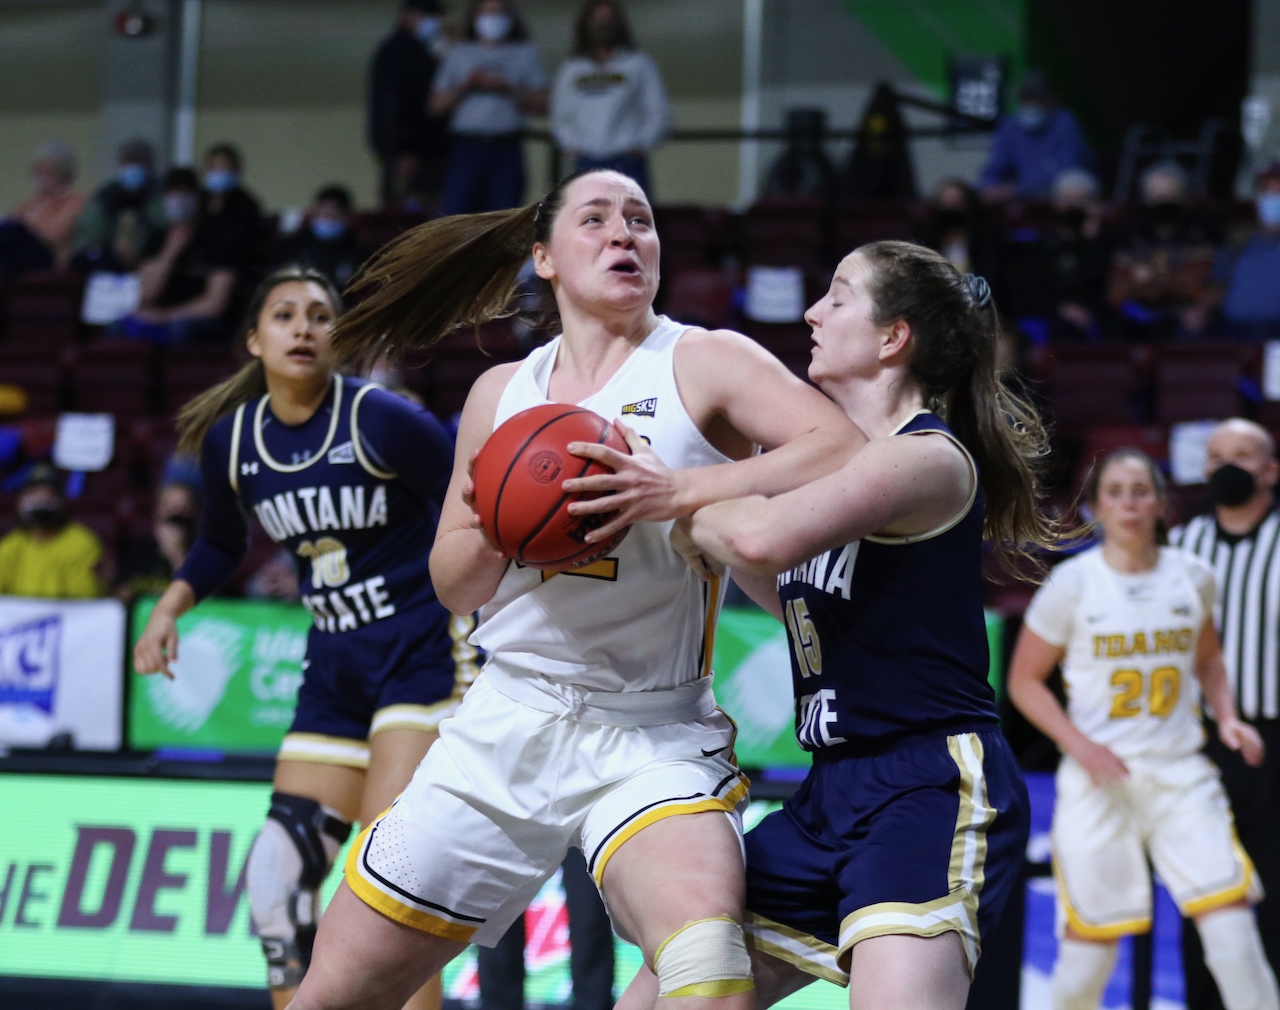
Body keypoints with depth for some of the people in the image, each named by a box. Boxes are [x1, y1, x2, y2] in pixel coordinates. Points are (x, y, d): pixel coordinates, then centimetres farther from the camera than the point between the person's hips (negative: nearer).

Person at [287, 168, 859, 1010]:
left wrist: (673, 492, -29)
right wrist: (492, 532, -6)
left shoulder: (705, 363, -3)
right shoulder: (503, 391, 12)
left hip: (653, 732, -4)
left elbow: (846, 453, -20)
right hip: (507, 720, 4)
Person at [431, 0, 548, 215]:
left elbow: (540, 105, 5)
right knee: (454, 213, -9)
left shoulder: (525, 54, 13)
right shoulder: (458, 54, 14)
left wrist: (508, 90, -7)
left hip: (506, 148, 0)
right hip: (466, 146, 0)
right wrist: (466, 86, -3)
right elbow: (436, 106, 10)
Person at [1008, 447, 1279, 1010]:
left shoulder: (1192, 578, 4)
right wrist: (1079, 745, -13)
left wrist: (1226, 717, 4)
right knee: (1087, 953, 0)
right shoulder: (1072, 584, -5)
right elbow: (1024, 681, 1)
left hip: (1181, 777, 2)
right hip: (1098, 780, -2)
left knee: (1233, 933, -12)